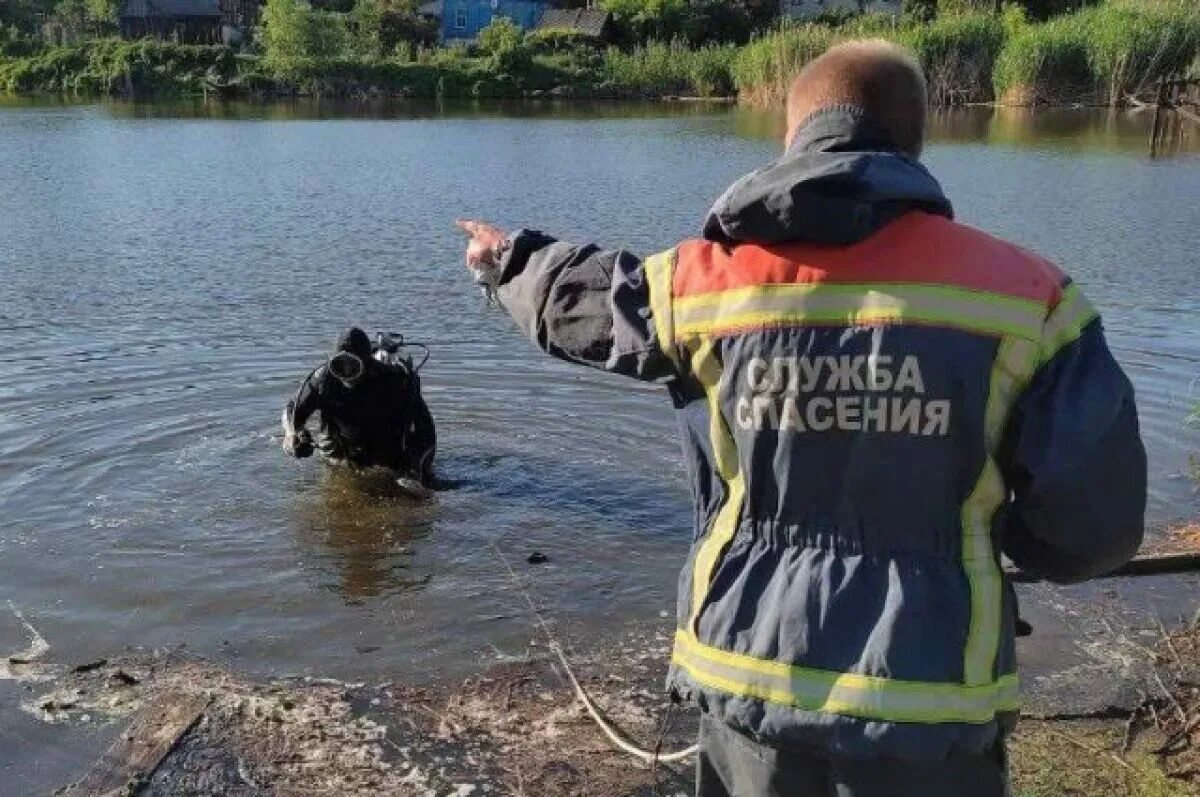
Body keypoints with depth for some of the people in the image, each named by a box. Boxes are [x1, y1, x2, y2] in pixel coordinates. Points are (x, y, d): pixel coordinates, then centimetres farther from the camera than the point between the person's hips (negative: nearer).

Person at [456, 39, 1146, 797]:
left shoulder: (704, 282, -4)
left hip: (749, 679, 2)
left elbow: (575, 298, 17)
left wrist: (512, 258, 40)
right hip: (929, 708, -1)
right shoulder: (1024, 296, -10)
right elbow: (1092, 525, -7)